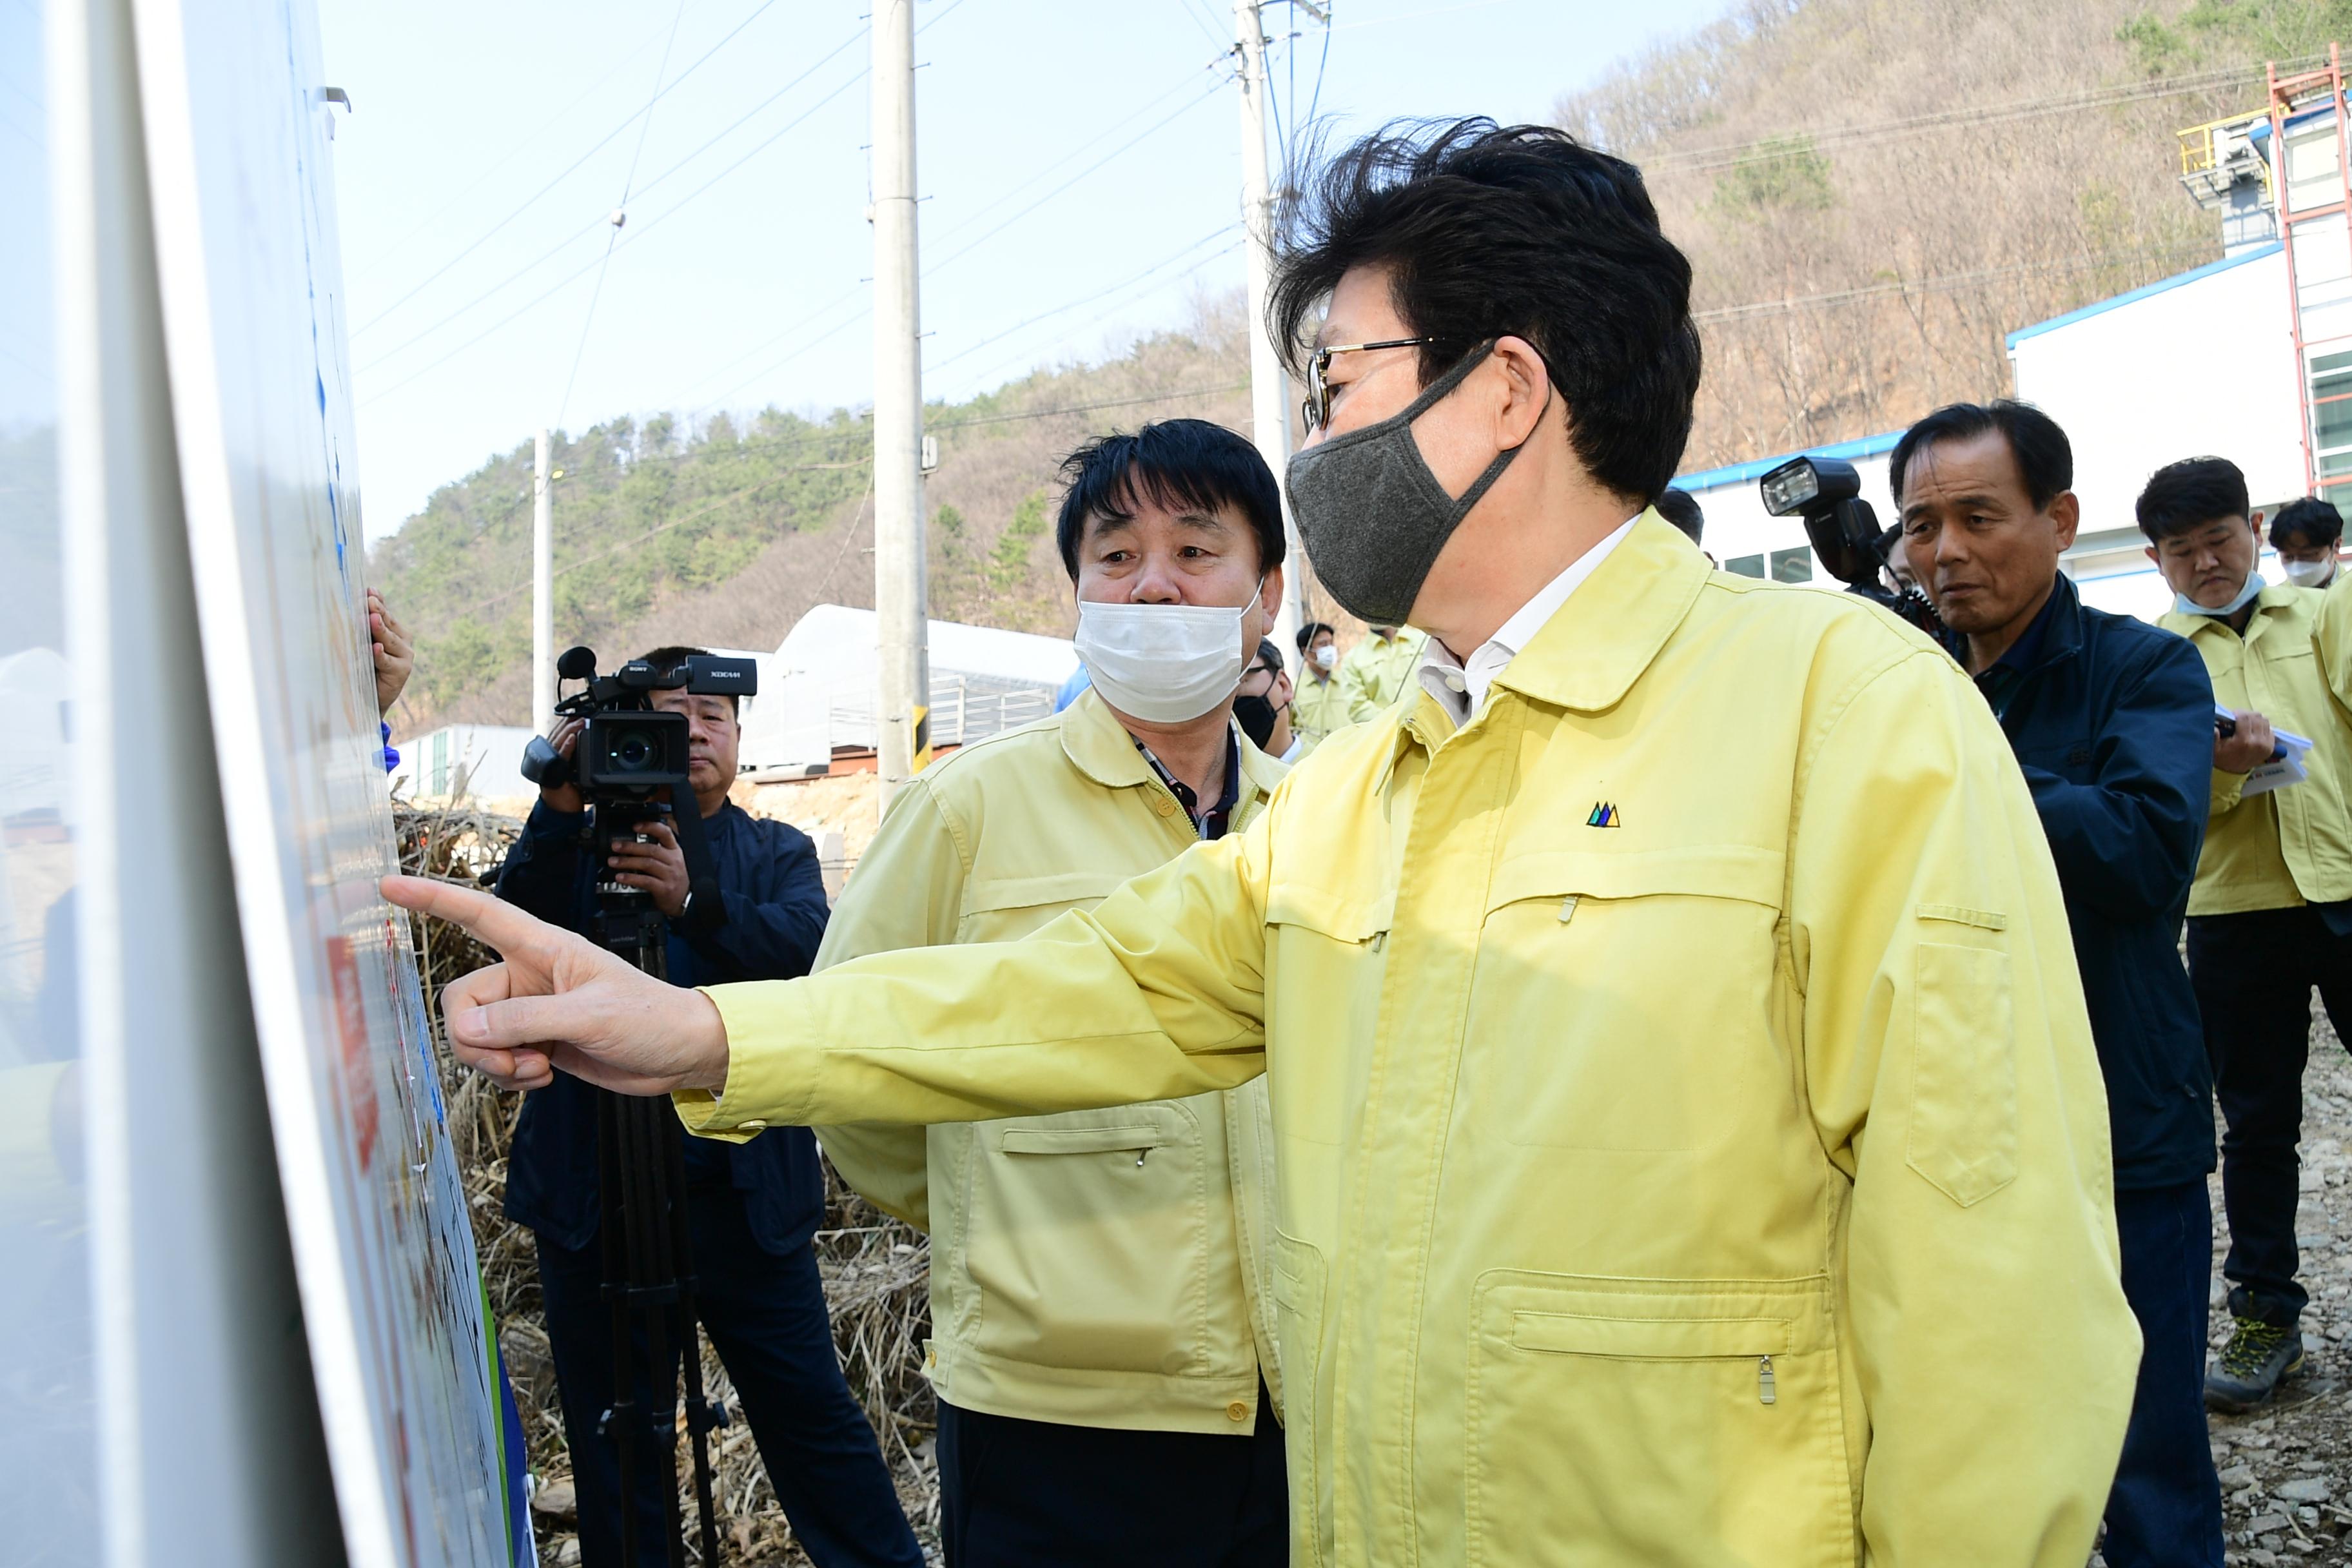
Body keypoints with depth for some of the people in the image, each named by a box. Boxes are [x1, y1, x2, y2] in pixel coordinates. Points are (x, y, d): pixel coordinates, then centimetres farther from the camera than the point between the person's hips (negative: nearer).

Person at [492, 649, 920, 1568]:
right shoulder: (586, 842, 10)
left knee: (809, 1410, 4)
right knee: (612, 1437, 11)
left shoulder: (778, 853, 10)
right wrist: (559, 810, -21)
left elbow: (808, 946, -10)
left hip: (740, 1192, -1)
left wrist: (693, 901, -26)